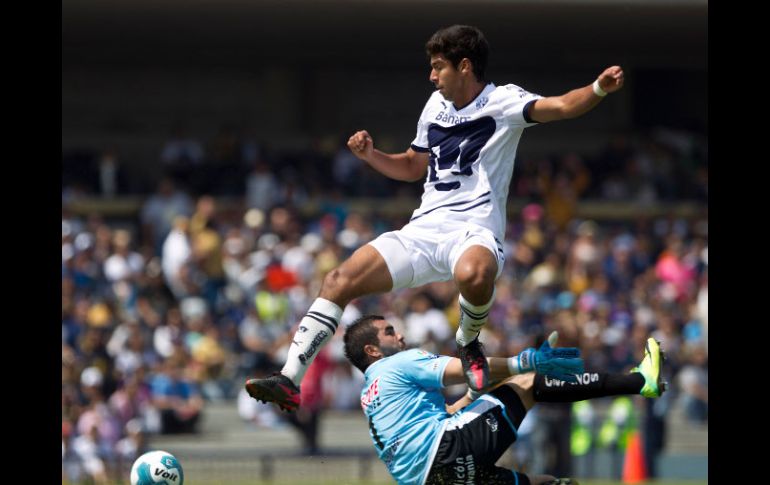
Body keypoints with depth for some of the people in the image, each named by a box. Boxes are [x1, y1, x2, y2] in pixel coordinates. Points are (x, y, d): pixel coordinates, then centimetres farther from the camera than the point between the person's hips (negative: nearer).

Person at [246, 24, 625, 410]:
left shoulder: (503, 101, -3)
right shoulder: (435, 106, 17)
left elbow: (560, 106, -20)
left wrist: (599, 89, -40)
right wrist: (370, 155, 14)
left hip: (474, 231, -7)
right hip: (423, 231, 7)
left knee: (473, 275, -42)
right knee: (339, 280, -7)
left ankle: (469, 343, -9)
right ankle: (290, 381, -4)